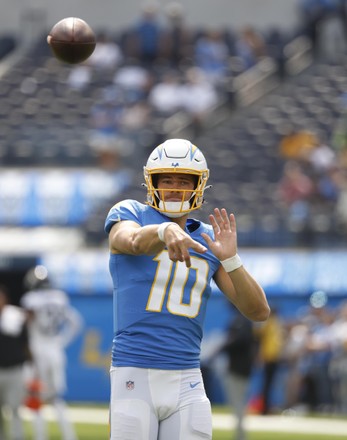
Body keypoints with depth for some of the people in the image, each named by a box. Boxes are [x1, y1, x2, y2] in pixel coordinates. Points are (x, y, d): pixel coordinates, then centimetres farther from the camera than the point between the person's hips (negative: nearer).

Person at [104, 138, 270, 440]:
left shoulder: (209, 240, 13)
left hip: (186, 383, 4)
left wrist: (230, 258, -10)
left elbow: (259, 311, 7)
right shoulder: (129, 214, 4)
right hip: (134, 380, -4)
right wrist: (166, 230, -47)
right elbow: (134, 240, -24)